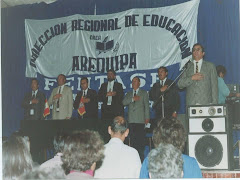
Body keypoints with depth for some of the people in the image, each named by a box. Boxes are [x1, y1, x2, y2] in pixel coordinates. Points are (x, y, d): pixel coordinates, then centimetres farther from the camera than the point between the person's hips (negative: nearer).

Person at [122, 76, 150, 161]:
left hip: (140, 120, -3)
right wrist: (132, 99, -9)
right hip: (131, 119, 3)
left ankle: (141, 157, -6)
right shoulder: (129, 94, 21)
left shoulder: (144, 93, 12)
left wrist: (147, 117, -2)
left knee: (140, 138, -9)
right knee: (132, 139, -1)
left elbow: (146, 105, 6)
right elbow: (124, 102, 5)